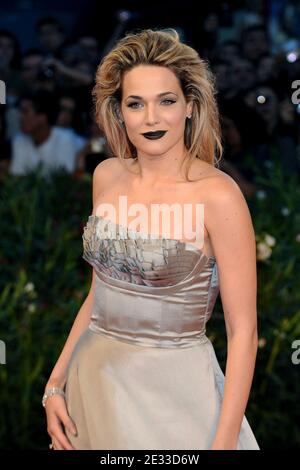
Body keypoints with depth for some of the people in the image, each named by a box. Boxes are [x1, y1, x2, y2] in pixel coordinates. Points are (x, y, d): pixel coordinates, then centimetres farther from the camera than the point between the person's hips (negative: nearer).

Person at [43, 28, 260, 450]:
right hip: (94, 379, 5)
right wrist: (56, 382, 6)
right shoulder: (107, 177, 1)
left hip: (174, 384, -5)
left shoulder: (218, 194, -16)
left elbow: (243, 329, -14)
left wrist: (224, 441, -18)